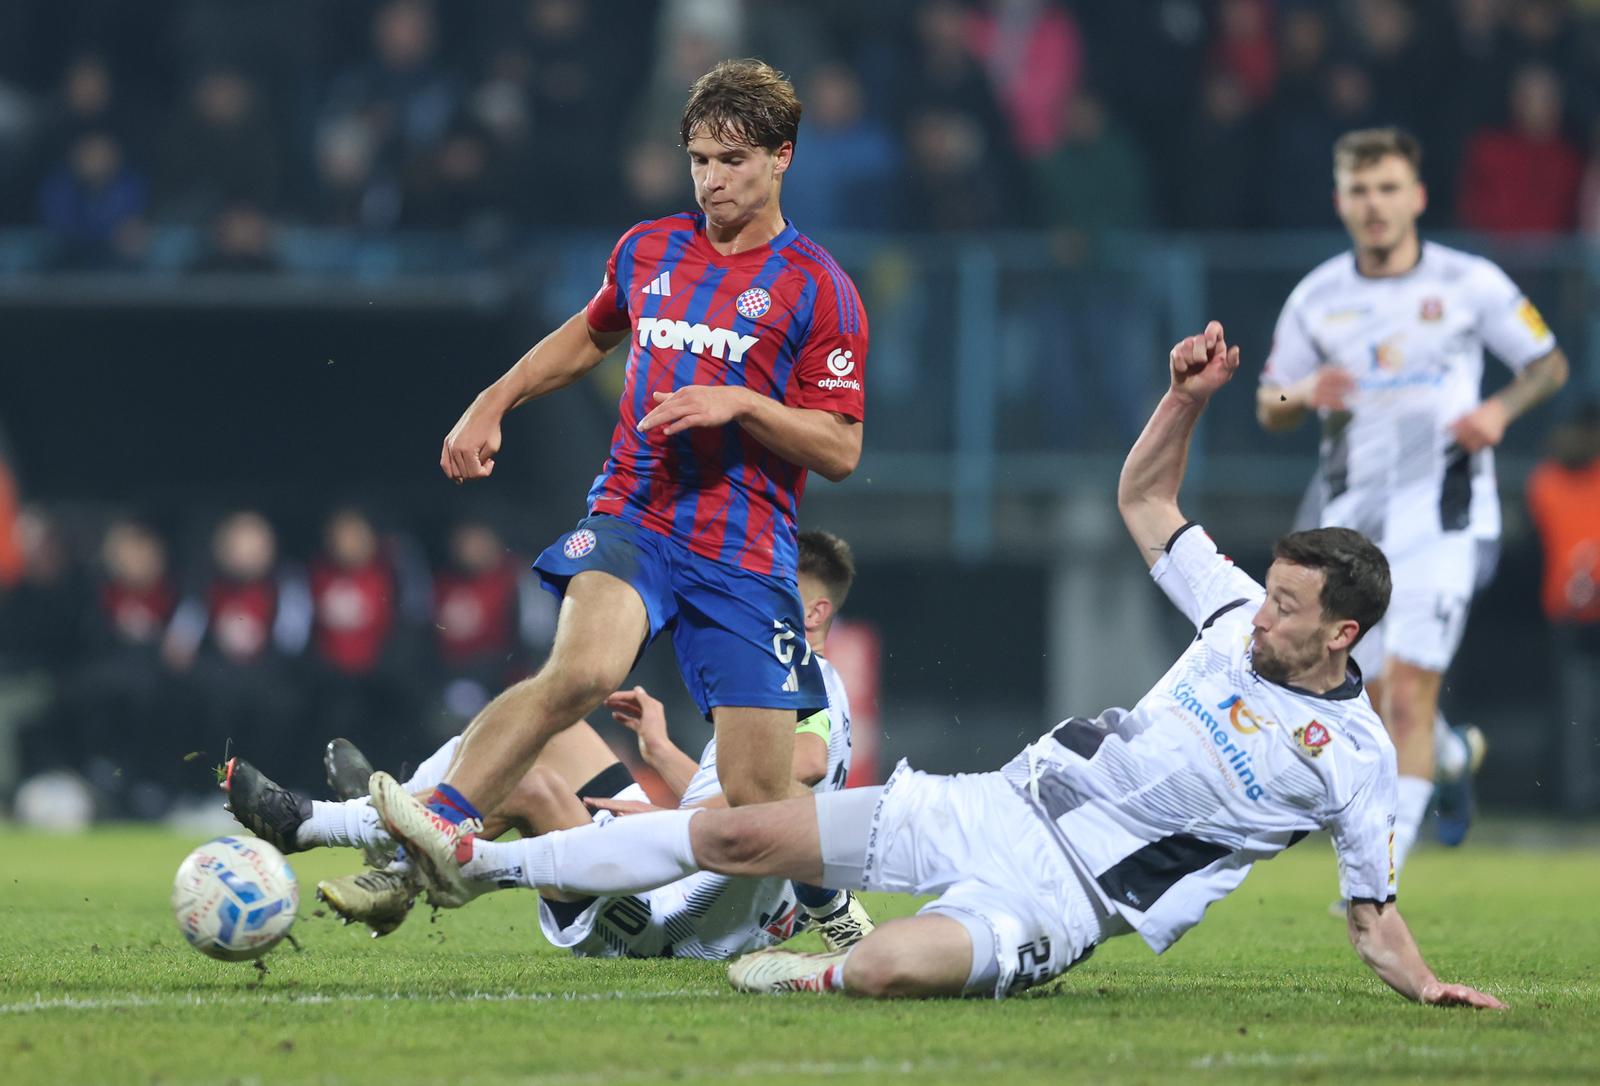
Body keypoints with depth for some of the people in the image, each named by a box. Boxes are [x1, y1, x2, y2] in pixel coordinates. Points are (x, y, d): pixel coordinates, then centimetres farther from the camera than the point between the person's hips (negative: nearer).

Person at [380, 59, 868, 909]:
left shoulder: (817, 289, 1)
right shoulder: (646, 251, 13)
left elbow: (840, 450, -2)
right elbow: (590, 336, 35)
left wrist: (738, 402, -15)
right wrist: (493, 402, 25)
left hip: (746, 553, -1)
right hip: (633, 518, 2)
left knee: (758, 803, -6)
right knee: (585, 666, -34)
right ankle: (441, 825, -44)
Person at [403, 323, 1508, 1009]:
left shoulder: (1354, 754, -8)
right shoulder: (1241, 617, 6)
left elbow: (1371, 913, 1)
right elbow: (1144, 500, 18)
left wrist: (1426, 983, -16)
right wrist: (1188, 398, 4)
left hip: (1064, 895, -6)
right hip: (1003, 805, 6)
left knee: (892, 966, -38)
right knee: (737, 835, 0)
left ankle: (822, 976, -3)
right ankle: (476, 859, 9)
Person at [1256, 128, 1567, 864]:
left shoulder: (1469, 283, -2)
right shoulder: (1316, 299, 5)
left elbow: (1549, 364, 8)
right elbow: (1268, 408, 13)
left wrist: (1501, 409, -12)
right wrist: (1306, 394, -11)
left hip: (1443, 514, -4)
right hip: (1354, 514, 4)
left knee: (1406, 692, -16)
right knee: (1374, 707, 10)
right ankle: (1456, 756, 44)